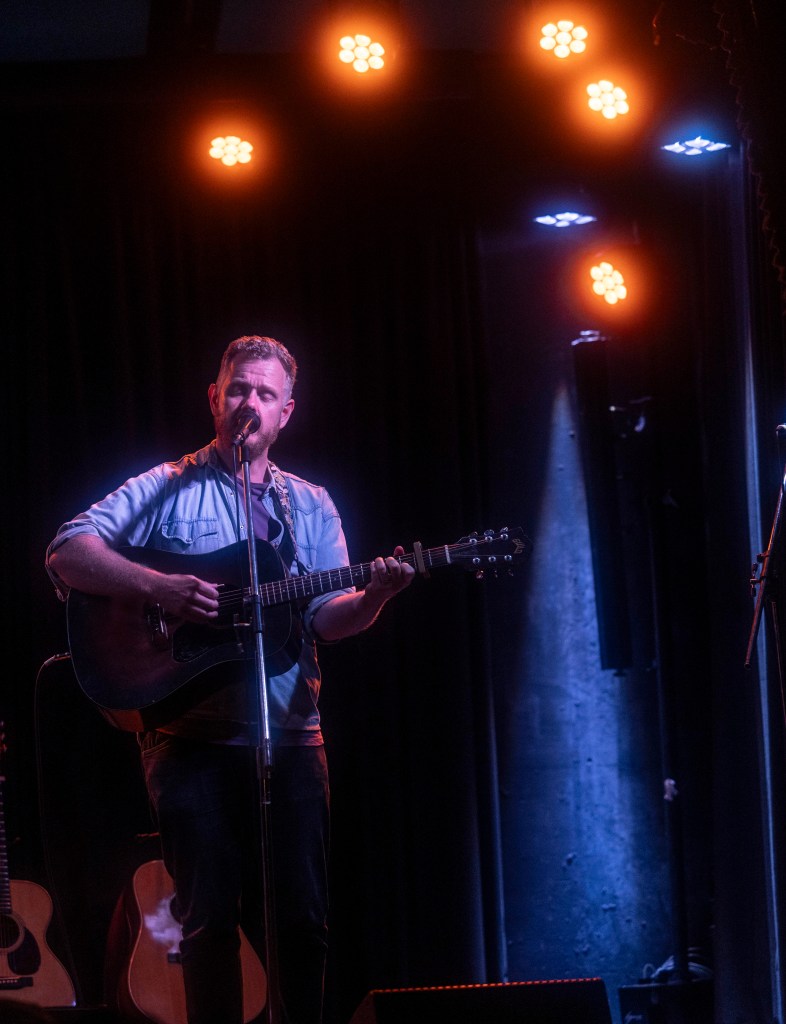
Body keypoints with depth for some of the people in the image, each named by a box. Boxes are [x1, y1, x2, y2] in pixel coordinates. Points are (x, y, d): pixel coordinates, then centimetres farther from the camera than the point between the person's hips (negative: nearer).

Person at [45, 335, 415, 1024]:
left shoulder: (311, 507, 16)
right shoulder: (167, 489, 6)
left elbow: (326, 616, 5)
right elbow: (67, 552, -5)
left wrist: (373, 595, -18)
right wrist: (158, 588, -18)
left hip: (290, 735, 3)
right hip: (191, 734, -3)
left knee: (301, 917, 3)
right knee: (211, 915, -2)